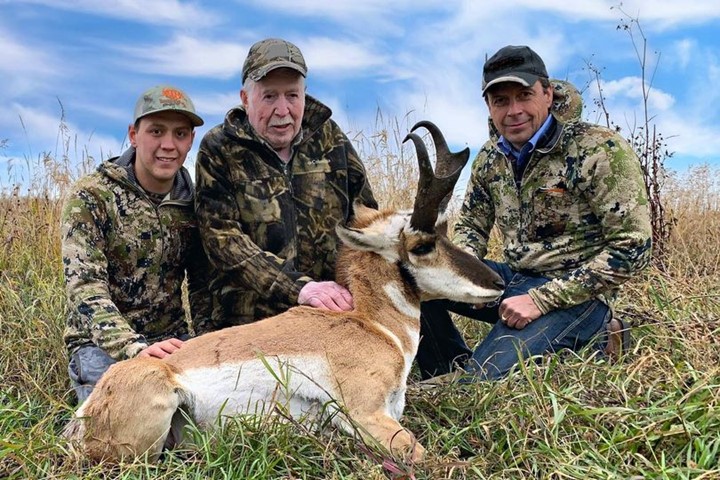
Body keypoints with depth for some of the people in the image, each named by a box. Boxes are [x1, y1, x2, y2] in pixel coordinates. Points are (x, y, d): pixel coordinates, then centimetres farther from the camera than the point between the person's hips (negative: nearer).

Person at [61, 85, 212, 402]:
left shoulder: (191, 202, 4)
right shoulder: (91, 196, -10)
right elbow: (84, 286, -20)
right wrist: (134, 348, -34)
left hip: (171, 340, 4)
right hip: (101, 344, -3)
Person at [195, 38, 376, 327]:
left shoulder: (328, 137, 5)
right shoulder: (218, 150, -4)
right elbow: (223, 239, -12)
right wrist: (298, 287, -23)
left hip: (336, 314, 2)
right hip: (249, 323, -1)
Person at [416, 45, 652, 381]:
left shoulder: (600, 149, -16)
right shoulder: (491, 157, 3)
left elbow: (631, 248, -19)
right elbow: (471, 224, 16)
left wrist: (540, 300, -22)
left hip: (574, 293, -6)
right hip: (512, 278, 7)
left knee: (481, 382, -23)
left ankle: (595, 339, 0)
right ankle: (449, 379, 7)